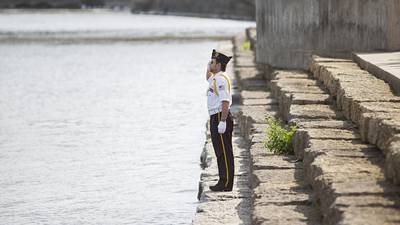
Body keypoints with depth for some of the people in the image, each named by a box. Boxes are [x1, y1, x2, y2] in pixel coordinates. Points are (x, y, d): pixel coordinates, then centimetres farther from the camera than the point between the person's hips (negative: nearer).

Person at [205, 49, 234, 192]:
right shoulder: (216, 78, 17)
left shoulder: (221, 79, -15)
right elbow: (208, 78, 43)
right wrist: (209, 69, 24)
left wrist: (222, 122, -27)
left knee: (224, 152, -8)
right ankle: (223, 181, 17)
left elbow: (225, 101, -23)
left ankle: (226, 183, -7)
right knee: (220, 152, 13)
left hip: (221, 117, -11)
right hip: (215, 118, 11)